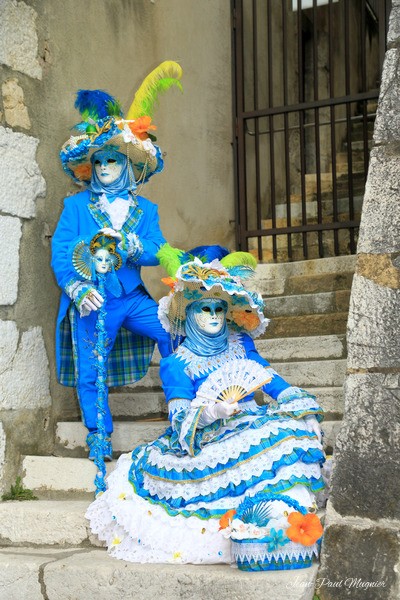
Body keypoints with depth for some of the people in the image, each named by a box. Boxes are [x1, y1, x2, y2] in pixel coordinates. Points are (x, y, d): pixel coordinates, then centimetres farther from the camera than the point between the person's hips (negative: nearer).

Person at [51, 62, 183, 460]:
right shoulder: (76, 205, 3)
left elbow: (156, 252, -2)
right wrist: (77, 288, -21)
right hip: (91, 303, -2)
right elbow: (60, 252, -6)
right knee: (89, 370, -2)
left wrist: (130, 244, -23)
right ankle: (98, 435, 15)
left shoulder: (145, 209, 10)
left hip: (133, 297, 2)